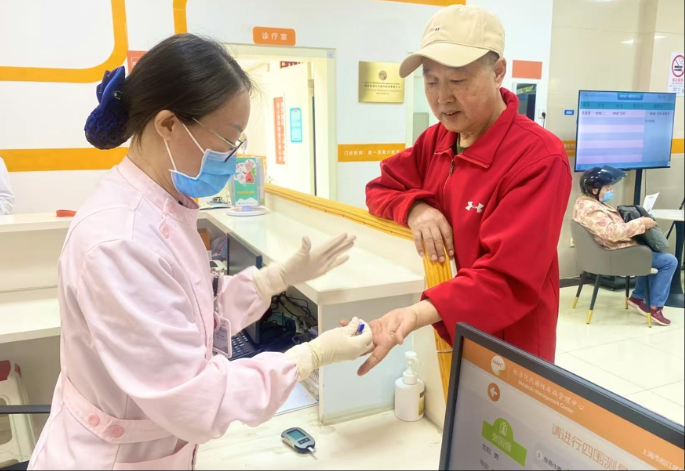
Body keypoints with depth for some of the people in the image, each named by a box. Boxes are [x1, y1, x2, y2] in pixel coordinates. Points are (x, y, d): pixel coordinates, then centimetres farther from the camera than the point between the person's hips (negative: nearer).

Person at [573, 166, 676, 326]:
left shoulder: (585, 201, 6)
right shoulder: (591, 210, -27)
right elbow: (613, 232, -34)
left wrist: (637, 223, 6)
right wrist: (641, 223, -25)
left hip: (611, 249, 11)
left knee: (652, 251, 26)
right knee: (670, 261, -3)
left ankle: (637, 297, 25)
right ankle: (655, 307, 3)